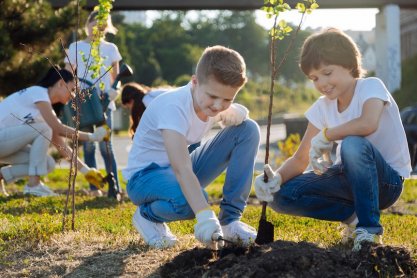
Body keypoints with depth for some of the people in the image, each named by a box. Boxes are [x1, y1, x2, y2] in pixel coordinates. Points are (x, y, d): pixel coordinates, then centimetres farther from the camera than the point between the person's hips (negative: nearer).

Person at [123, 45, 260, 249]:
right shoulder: (173, 106, -30)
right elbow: (182, 170, -41)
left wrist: (235, 113, -18)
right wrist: (204, 216, -52)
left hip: (183, 173, 7)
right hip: (145, 176, -7)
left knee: (248, 129, -7)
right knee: (188, 200, -42)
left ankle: (230, 220, -4)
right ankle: (147, 215, -4)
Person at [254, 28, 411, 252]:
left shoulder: (371, 86, -15)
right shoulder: (323, 108, 2)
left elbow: (368, 124, -39)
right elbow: (300, 159, 1)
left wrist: (325, 136, -25)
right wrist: (276, 177, -21)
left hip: (387, 181, -6)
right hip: (351, 178, 6)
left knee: (353, 145, -38)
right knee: (281, 196, -12)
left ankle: (369, 228, -24)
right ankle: (353, 216, 1)